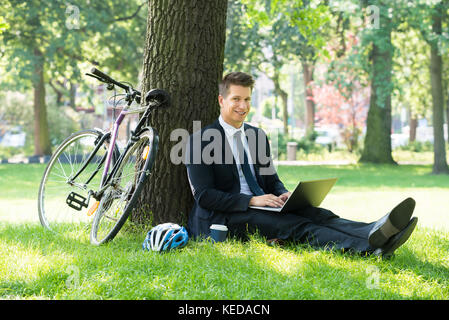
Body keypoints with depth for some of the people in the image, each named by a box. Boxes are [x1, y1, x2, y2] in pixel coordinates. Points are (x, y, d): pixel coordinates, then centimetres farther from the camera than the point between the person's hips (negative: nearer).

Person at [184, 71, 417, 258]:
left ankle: (373, 233, -51)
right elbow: (204, 195, -11)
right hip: (225, 218, -6)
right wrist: (252, 200, -23)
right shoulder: (200, 140, -3)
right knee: (297, 226, -31)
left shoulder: (257, 136, 18)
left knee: (315, 214, -24)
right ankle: (370, 245, -54)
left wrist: (284, 194, -5)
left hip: (262, 207, 6)